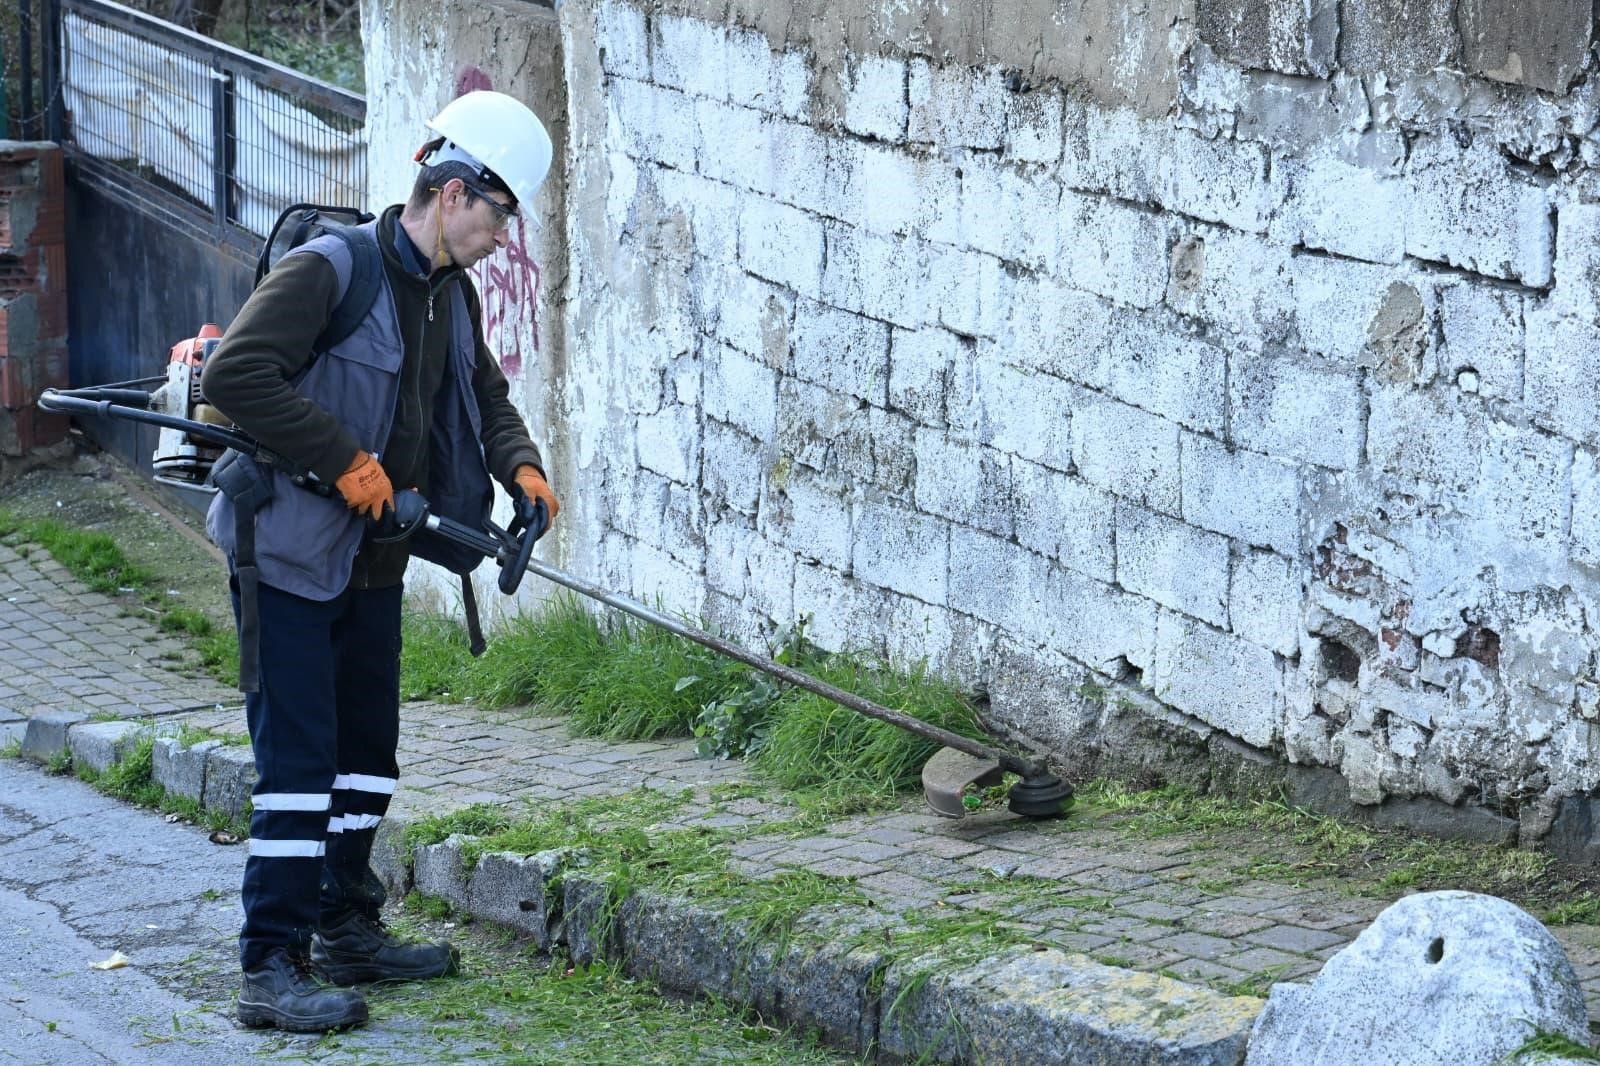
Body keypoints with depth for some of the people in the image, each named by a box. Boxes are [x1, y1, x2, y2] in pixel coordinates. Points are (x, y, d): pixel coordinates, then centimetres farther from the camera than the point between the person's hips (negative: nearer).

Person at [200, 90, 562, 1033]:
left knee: (368, 751, 16)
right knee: (299, 758, -10)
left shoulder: (453, 296, 9)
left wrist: (520, 465, 3)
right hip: (290, 556, -9)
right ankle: (271, 968, -7)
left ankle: (347, 931, 29)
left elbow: (485, 396, 24)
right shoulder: (331, 270, -18)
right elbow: (235, 374, -27)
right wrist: (345, 460, -25)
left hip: (374, 563, 9)